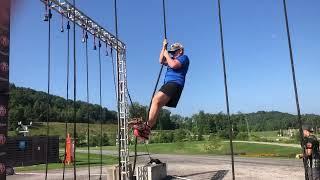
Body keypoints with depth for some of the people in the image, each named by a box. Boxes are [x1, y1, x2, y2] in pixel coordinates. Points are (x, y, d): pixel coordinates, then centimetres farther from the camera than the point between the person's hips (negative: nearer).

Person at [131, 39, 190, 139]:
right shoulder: (174, 59, 33)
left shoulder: (184, 57, 5)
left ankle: (147, 126, -33)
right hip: (168, 84, 10)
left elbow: (173, 65, -13)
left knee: (156, 100, -27)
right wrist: (164, 47, 28)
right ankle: (146, 130, -12)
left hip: (175, 84, -10)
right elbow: (161, 61, 32)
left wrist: (166, 54, 1)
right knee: (157, 106, -4)